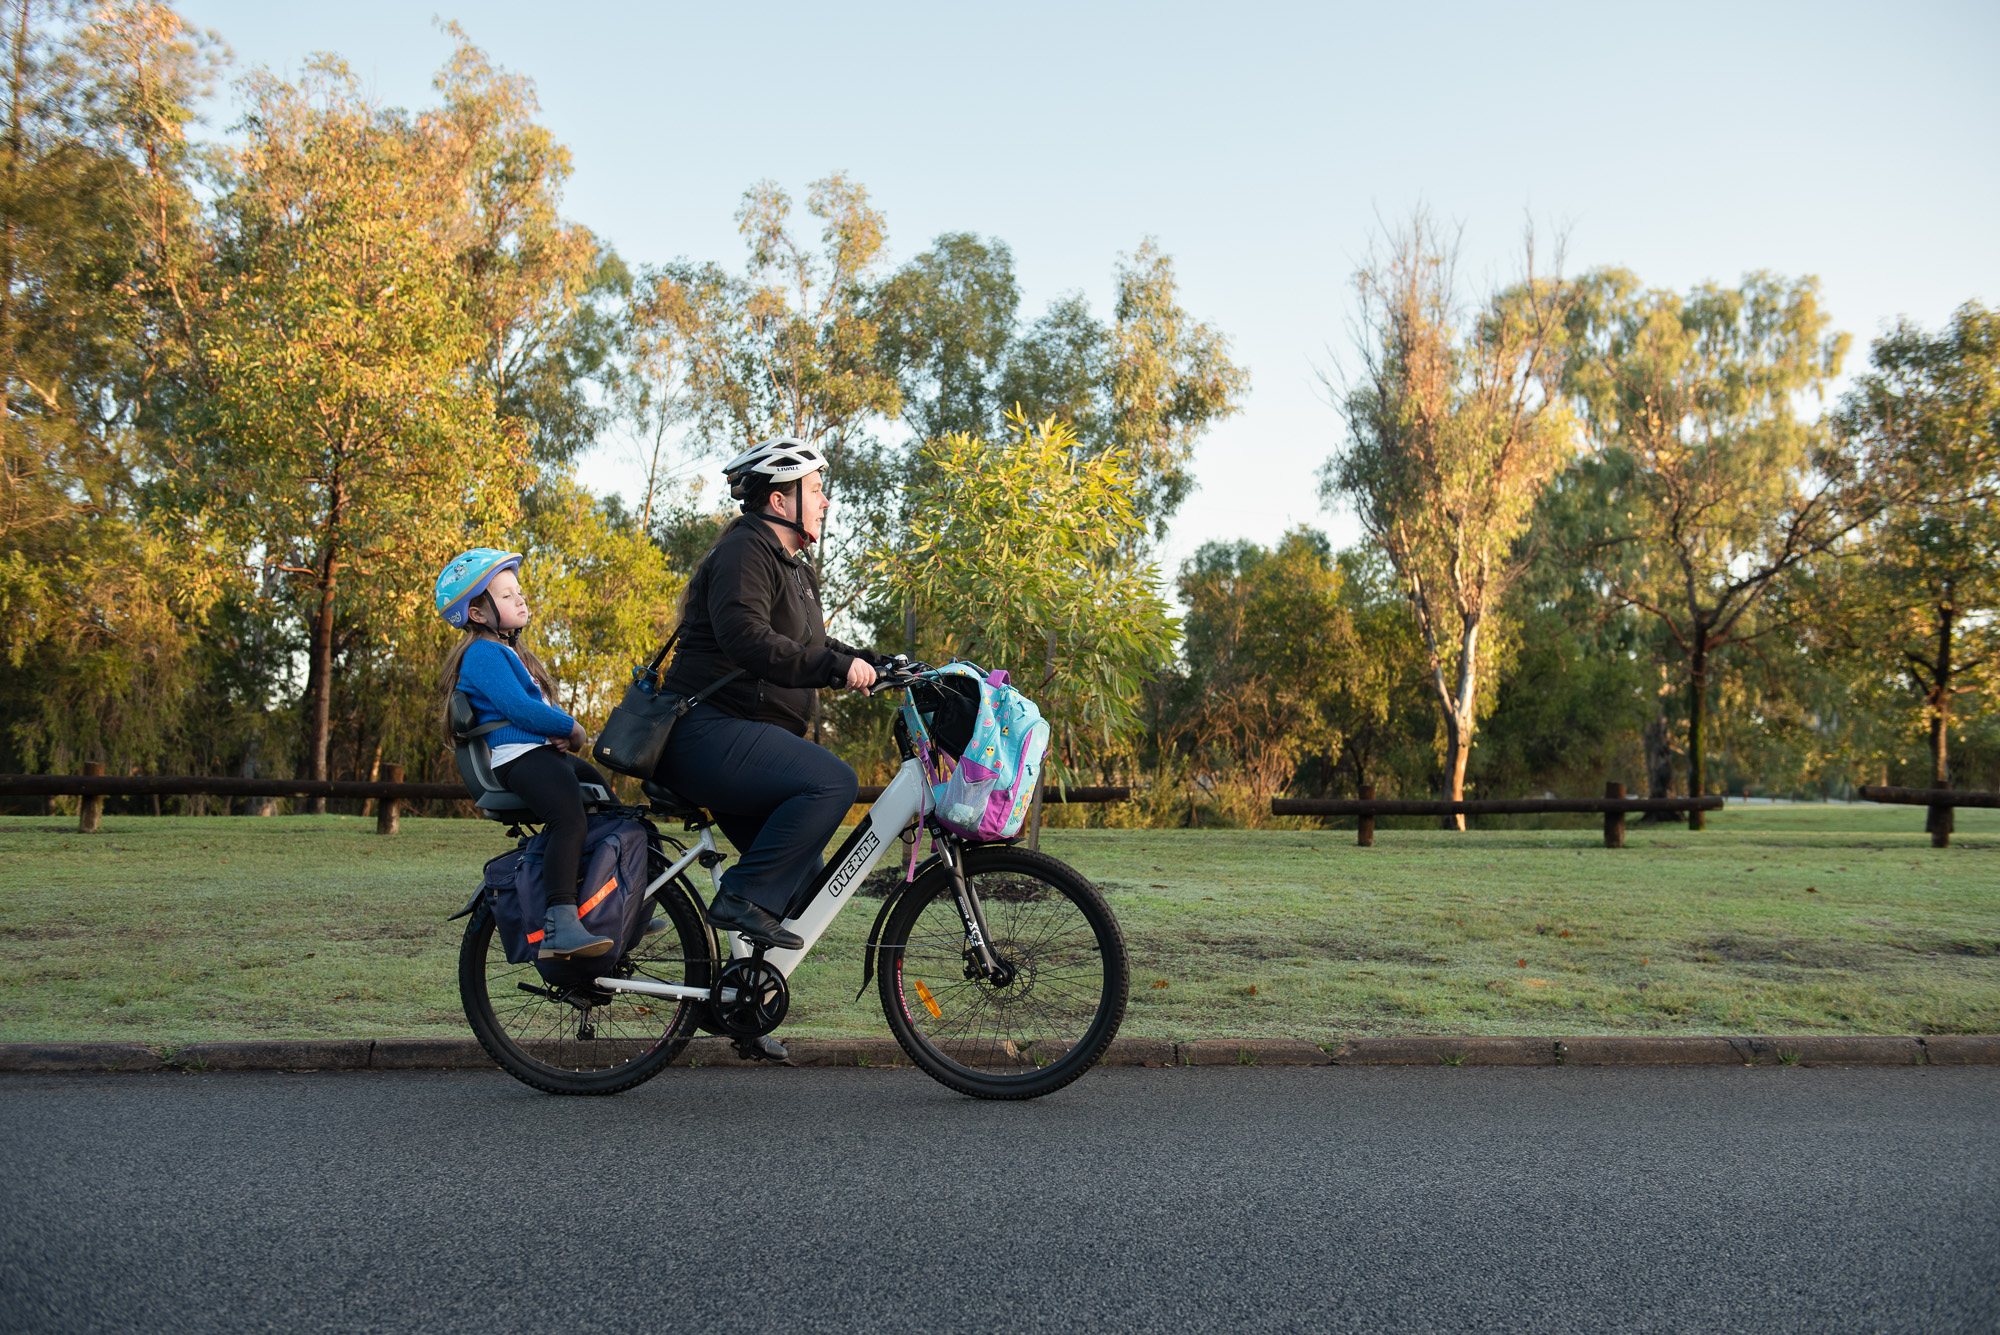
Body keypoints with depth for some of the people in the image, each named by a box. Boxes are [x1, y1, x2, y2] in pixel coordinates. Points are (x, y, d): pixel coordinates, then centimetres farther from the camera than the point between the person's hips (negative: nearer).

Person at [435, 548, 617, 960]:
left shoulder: (509, 652, 27)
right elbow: (517, 707, -19)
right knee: (570, 818, -33)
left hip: (545, 753, 11)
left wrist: (562, 736, 2)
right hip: (518, 757, -11)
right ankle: (559, 925, -43)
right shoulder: (483, 653, -7)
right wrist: (571, 728, -8)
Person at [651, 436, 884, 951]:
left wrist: (875, 662, 9)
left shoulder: (793, 567, 22)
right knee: (833, 780, -29)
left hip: (747, 741, 11)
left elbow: (809, 646, 25)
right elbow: (746, 639, -26)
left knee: (804, 882, 10)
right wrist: (838, 667, -29)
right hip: (711, 734, -11)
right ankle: (745, 899, -23)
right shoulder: (745, 549, -11)